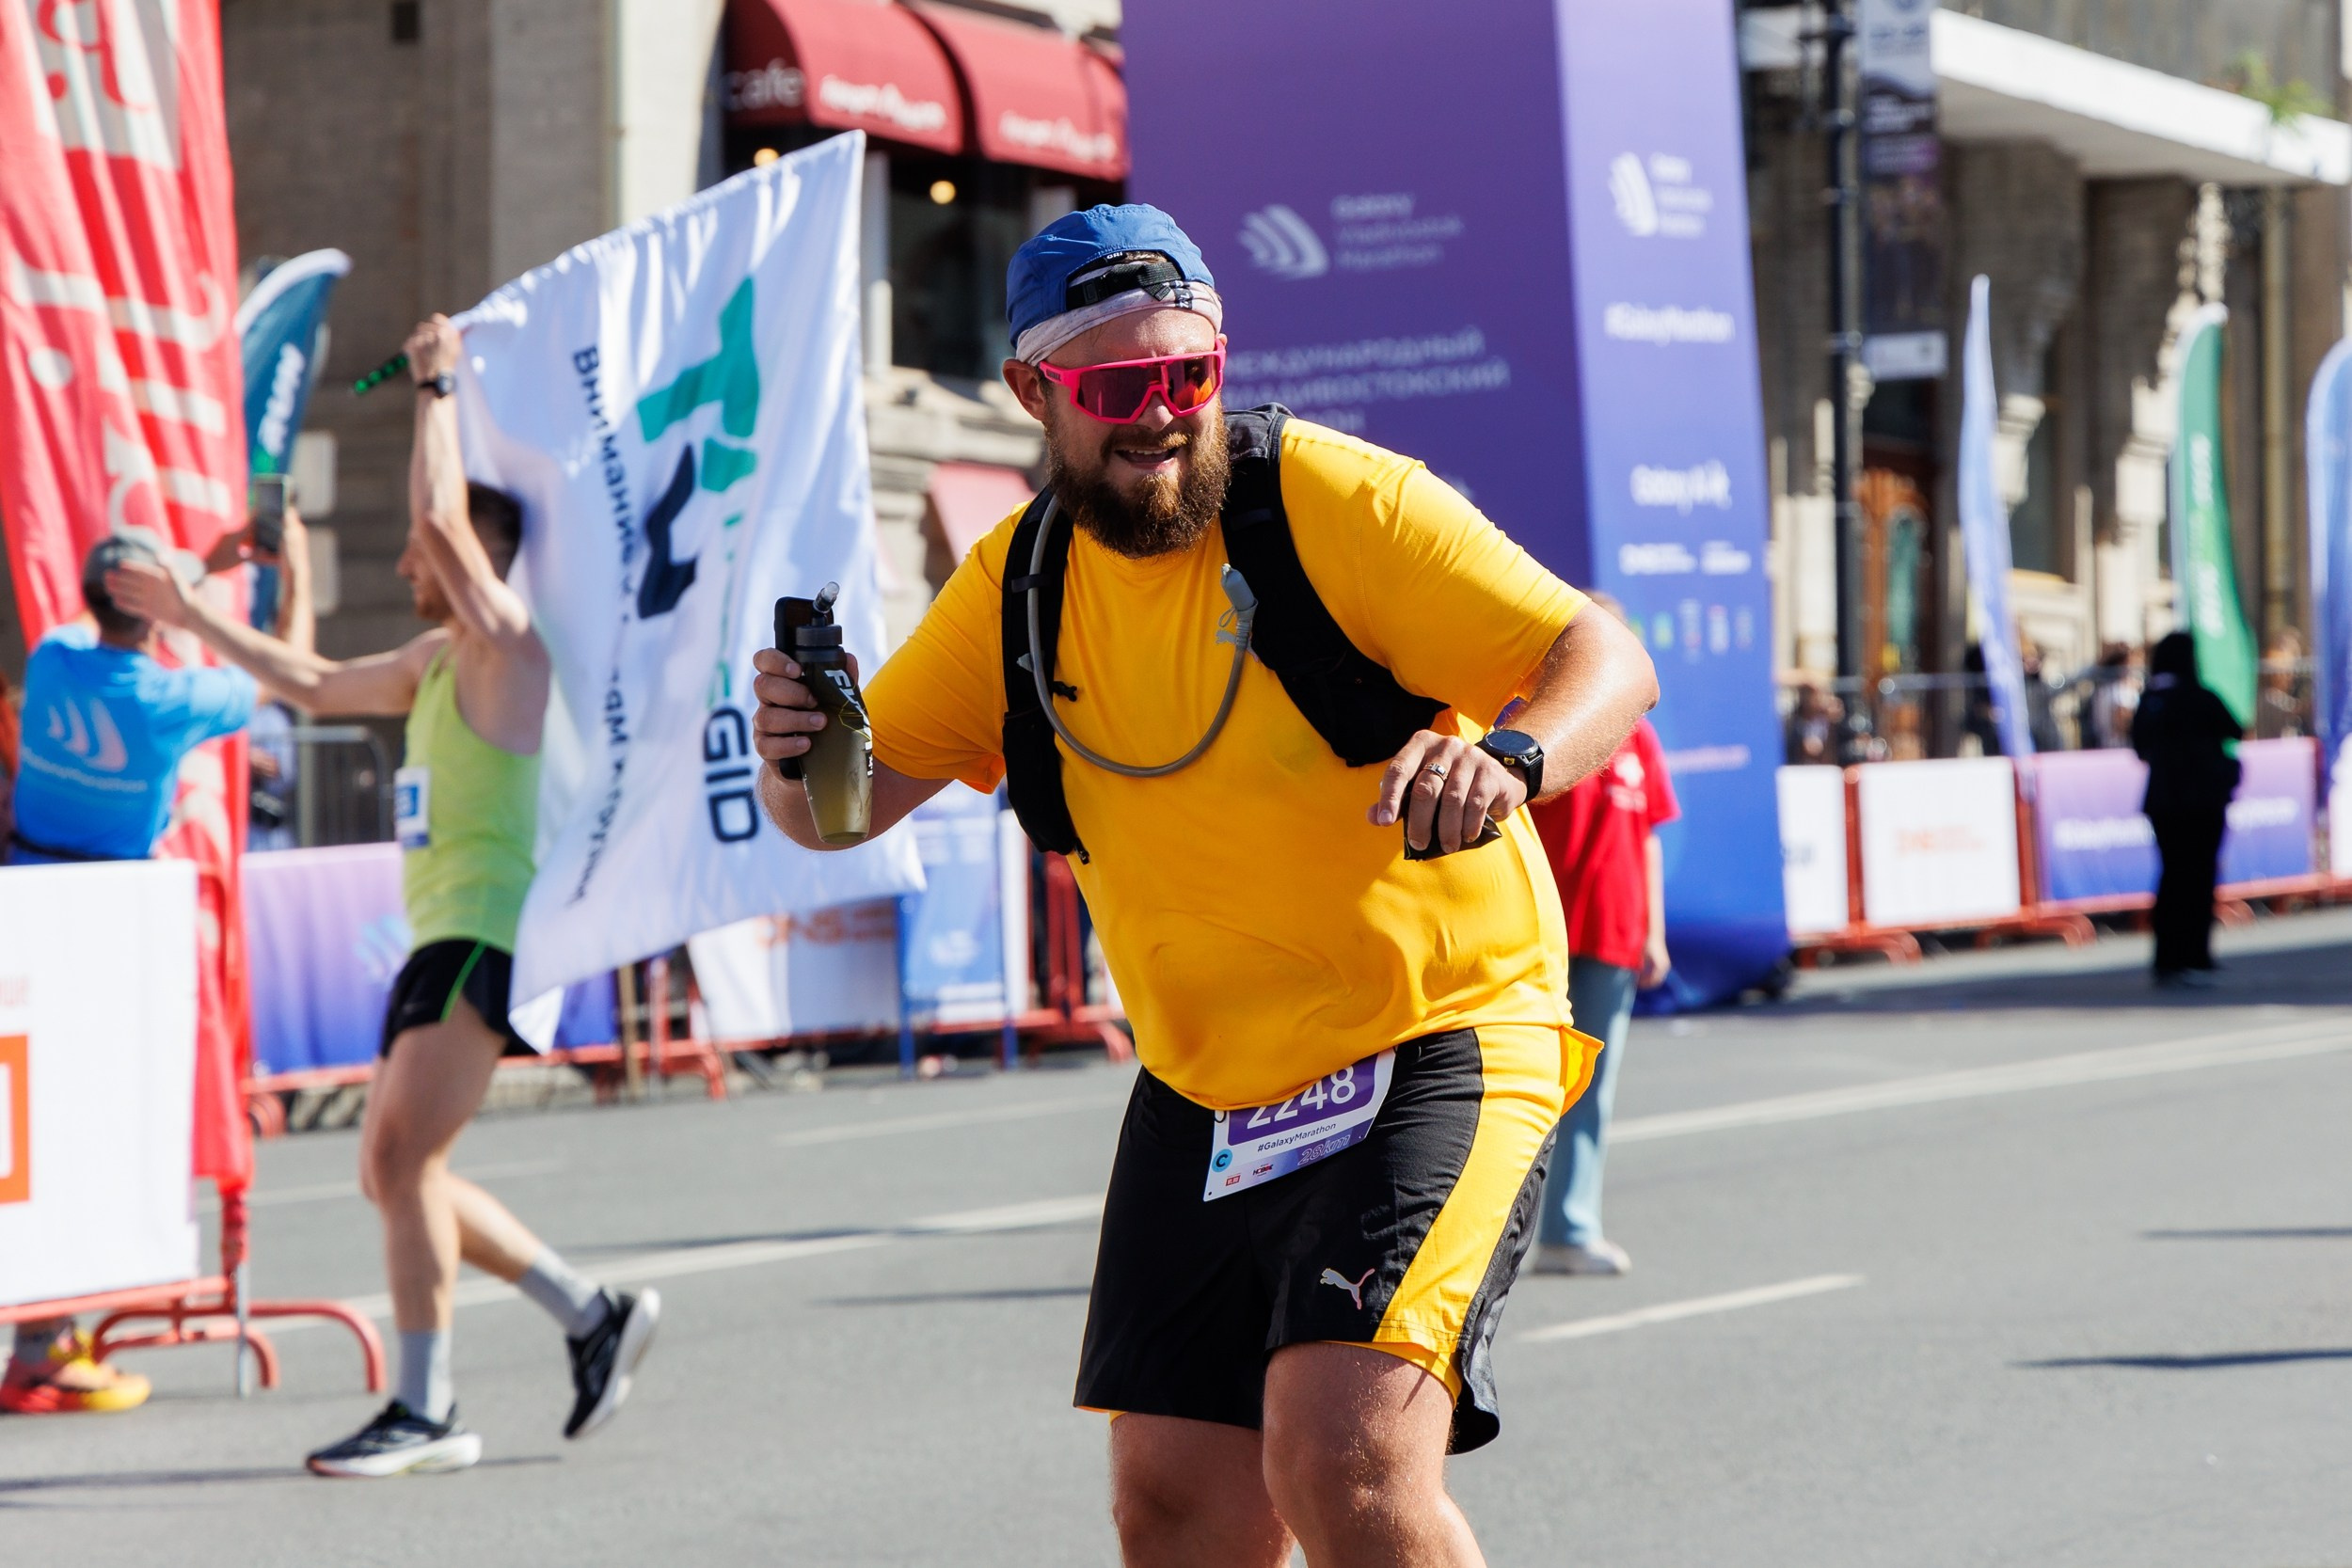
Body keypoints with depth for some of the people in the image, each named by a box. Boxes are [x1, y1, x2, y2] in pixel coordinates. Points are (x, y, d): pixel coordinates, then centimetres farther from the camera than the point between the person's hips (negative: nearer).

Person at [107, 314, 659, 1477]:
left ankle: (427, 1413, -13)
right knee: (398, 1174, 10)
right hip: (443, 940, 10)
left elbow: (443, 517, -22)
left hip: (485, 935, -10)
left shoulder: (507, 646, -8)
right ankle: (593, 1313, 17)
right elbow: (316, 684, 31)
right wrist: (190, 615, 30)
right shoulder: (435, 663, 19)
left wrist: (437, 388, -10)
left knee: (400, 1157, -15)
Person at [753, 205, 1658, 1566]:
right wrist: (797, 751, -17)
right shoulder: (1020, 583, 4)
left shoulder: (1335, 498, -12)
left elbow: (1607, 661, -17)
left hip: (1432, 1044, -6)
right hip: (1202, 1093, 6)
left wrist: (1510, 758, -39)